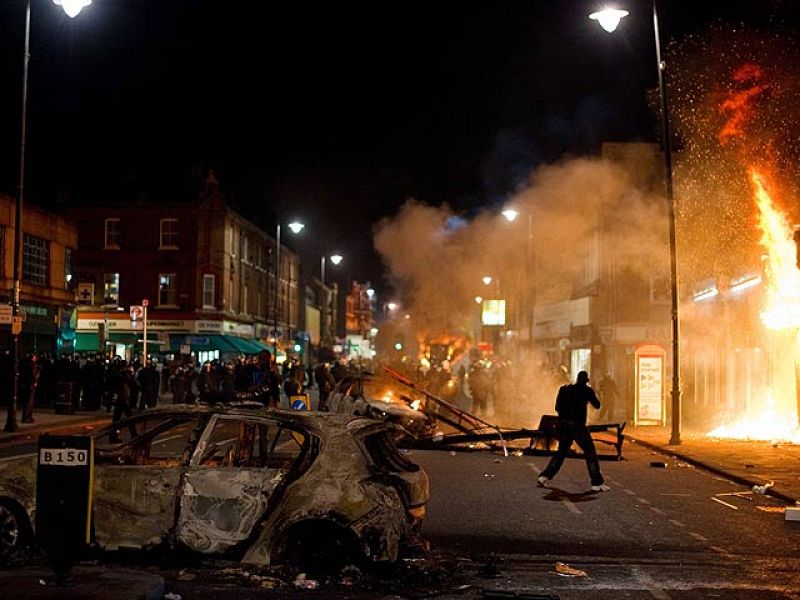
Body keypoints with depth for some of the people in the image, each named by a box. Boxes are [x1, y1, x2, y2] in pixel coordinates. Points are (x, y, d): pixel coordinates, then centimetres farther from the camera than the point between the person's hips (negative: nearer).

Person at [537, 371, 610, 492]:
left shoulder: (565, 389, 10)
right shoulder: (586, 391, -2)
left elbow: (557, 408, 12)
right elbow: (597, 405, 10)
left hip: (563, 424, 5)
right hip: (577, 426, -5)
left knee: (561, 451, 18)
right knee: (590, 453, 3)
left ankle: (545, 476, 12)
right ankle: (597, 483, 0)